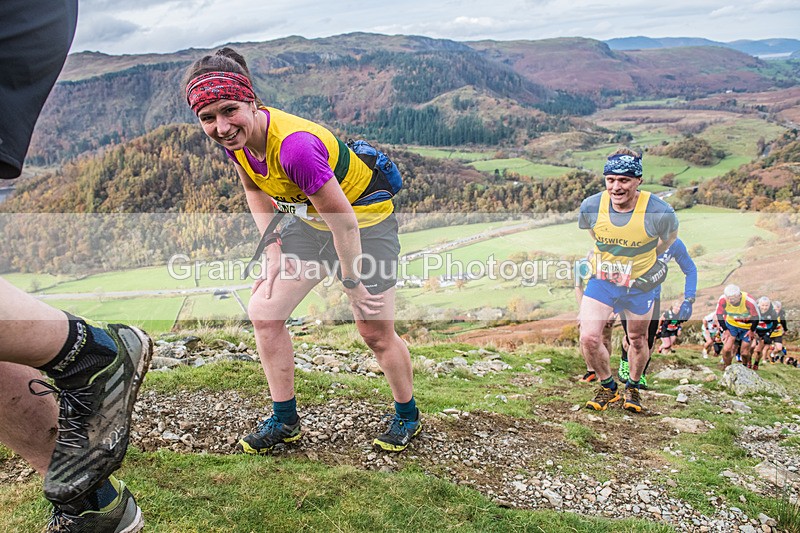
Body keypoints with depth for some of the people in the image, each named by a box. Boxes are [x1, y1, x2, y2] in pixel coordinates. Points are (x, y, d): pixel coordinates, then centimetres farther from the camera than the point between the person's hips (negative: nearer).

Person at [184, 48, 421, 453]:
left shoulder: (293, 146, -38)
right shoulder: (235, 135, -13)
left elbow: (344, 223, -30)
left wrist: (352, 284, -18)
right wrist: (274, 252, 0)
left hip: (364, 220, -7)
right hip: (311, 220, 8)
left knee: (376, 333, 0)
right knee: (263, 311, 3)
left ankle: (408, 416, 28)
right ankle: (285, 421, 19)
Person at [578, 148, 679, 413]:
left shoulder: (659, 212, -24)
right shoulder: (590, 206, -17)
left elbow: (671, 235, 2)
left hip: (640, 283, -1)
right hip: (601, 280, 1)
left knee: (637, 340, 14)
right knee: (588, 338, -9)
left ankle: (633, 387, 42)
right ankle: (608, 387, 17)